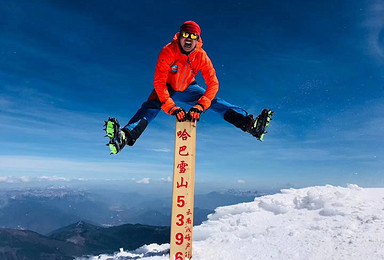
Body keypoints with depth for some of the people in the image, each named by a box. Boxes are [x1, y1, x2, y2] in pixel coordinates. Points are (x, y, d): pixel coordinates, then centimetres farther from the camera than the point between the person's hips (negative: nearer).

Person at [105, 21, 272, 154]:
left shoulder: (201, 56, -19)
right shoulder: (168, 52, -25)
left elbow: (213, 83, -21)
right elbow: (159, 81, -31)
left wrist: (199, 106, -35)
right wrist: (171, 107, -41)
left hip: (188, 89, 2)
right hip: (166, 89, -2)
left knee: (215, 102, -14)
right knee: (150, 107, -30)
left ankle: (251, 125, -17)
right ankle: (125, 136, -46)